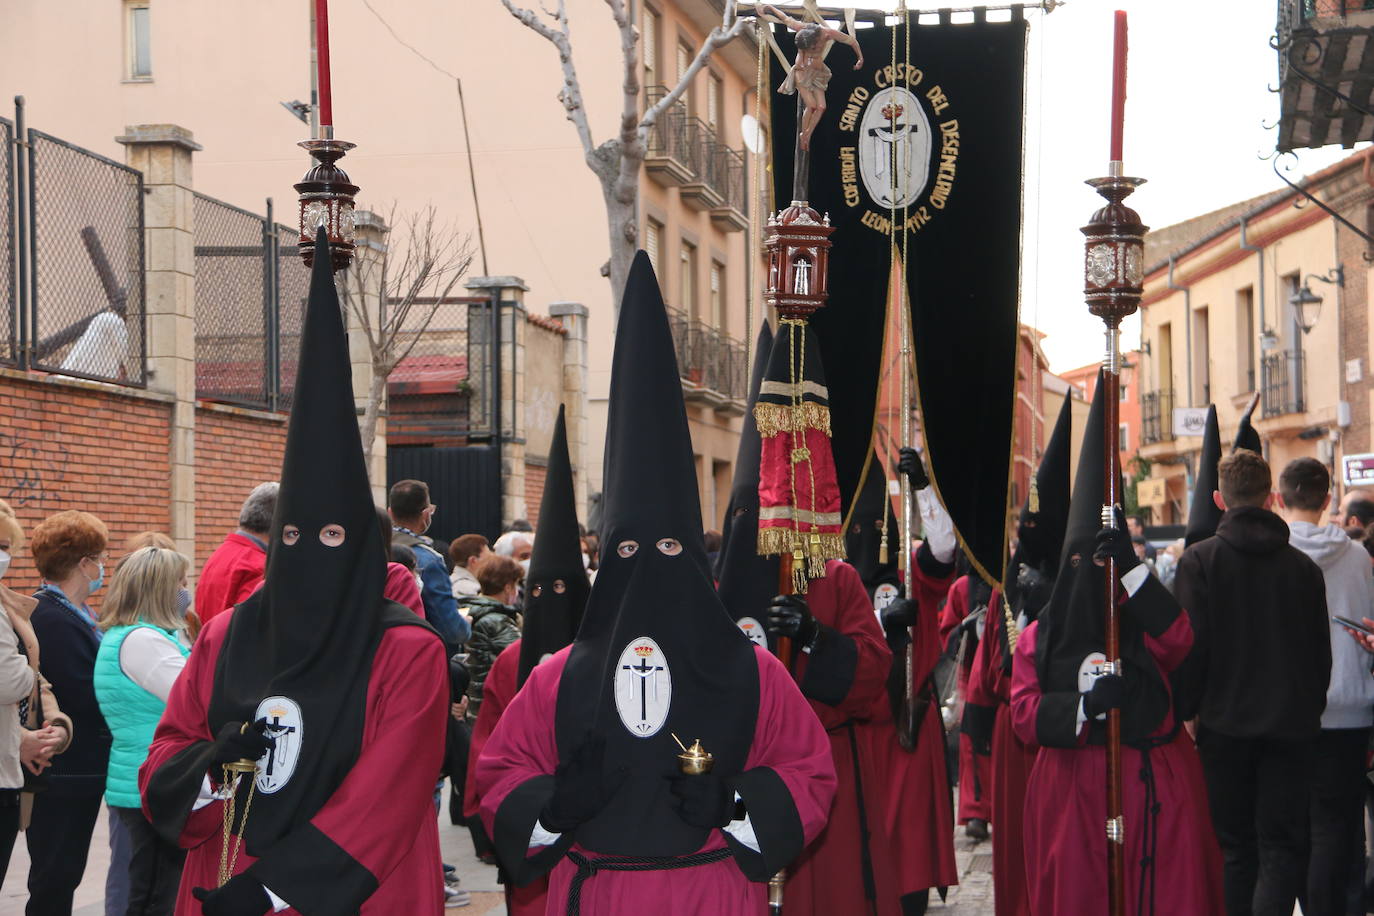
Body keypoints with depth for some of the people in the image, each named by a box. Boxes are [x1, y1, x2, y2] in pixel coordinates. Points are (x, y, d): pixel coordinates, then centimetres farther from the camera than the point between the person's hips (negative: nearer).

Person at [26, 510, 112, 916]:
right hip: (63, 775, -10)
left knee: (62, 875, 15)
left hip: (80, 771, 10)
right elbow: (86, 697, -24)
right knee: (53, 881, -1)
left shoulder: (70, 614, 13)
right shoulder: (51, 619, -20)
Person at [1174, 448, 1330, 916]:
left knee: (1235, 847, 10)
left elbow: (1189, 646, -11)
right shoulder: (1303, 566, 3)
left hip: (1225, 724, -1)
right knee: (1282, 847, 2)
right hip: (1290, 727, 1)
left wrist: (1188, 710, -1)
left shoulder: (1199, 560, -6)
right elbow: (1321, 653, 7)